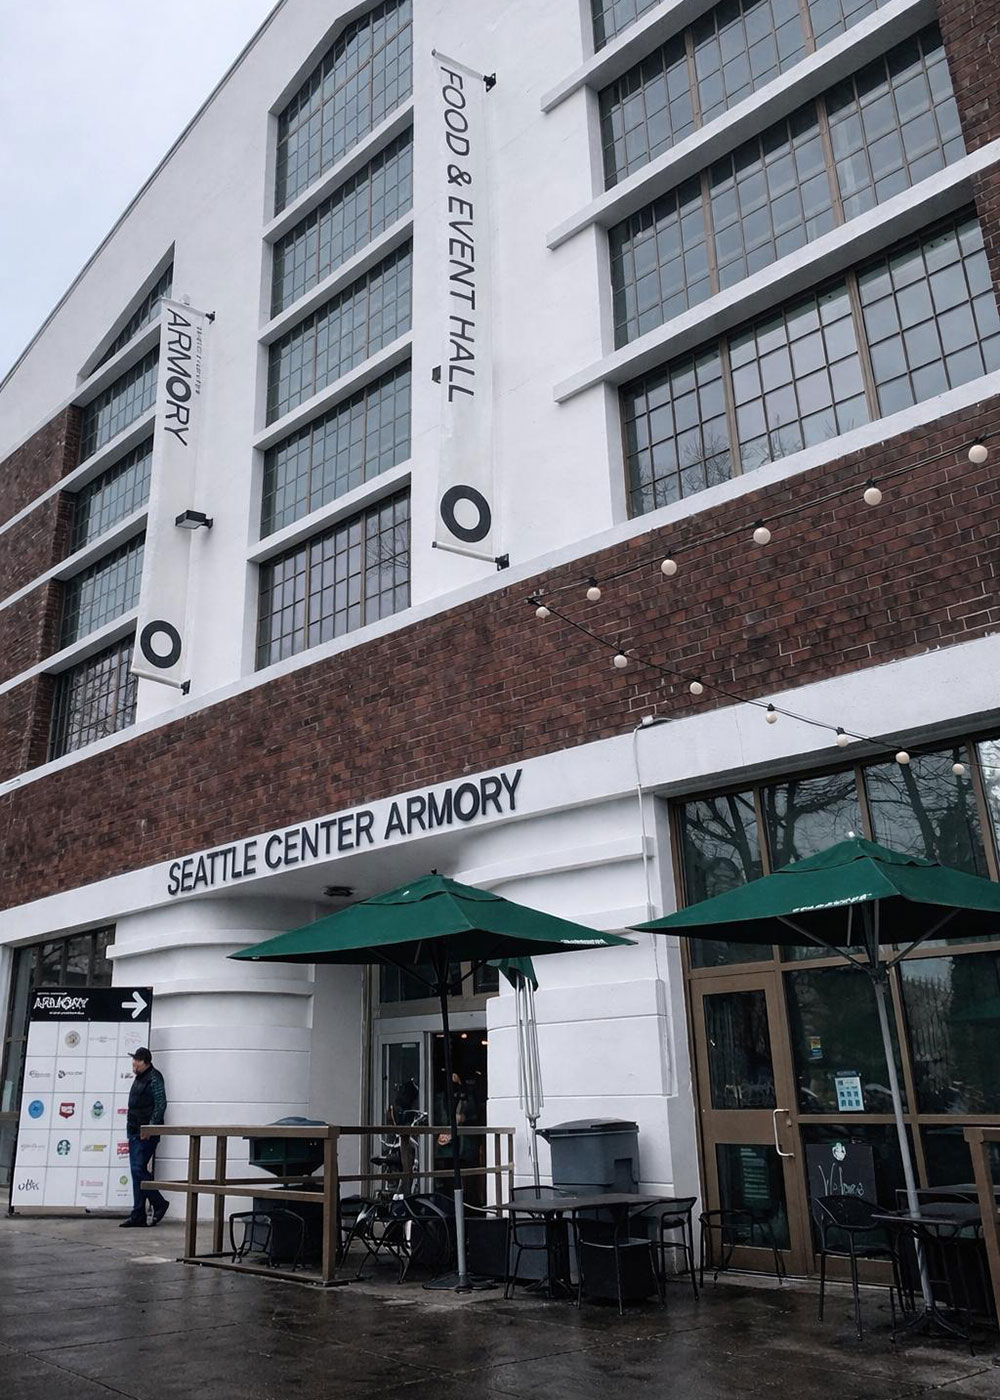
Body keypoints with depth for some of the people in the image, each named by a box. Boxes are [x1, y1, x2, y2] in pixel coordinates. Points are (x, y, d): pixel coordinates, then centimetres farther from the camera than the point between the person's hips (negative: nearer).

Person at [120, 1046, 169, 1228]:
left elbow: (161, 1104, -17)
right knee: (137, 1171, 8)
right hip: (135, 1131, 9)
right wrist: (131, 1127, 16)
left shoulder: (154, 1078, -11)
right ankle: (139, 1216, 11)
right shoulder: (139, 1078, 17)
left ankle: (159, 1203, 2)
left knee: (139, 1169, -12)